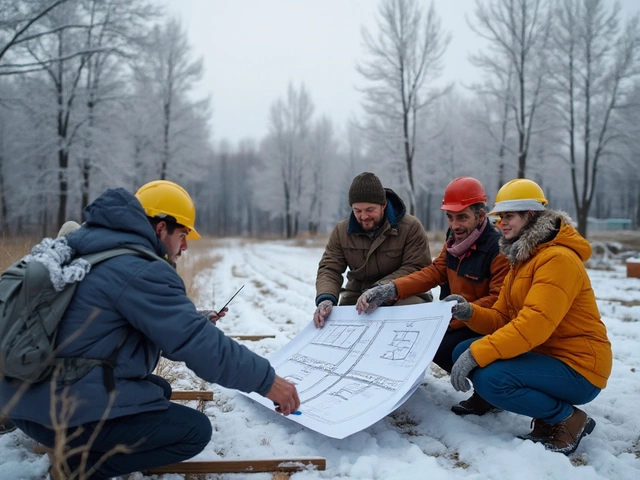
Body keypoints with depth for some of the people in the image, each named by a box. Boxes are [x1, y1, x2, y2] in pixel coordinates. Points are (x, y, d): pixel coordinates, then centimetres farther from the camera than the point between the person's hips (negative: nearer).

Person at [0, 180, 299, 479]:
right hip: (66, 411, -10)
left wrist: (195, 327, 18)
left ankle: (75, 451, 12)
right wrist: (266, 380, -13)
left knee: (160, 390, 25)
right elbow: (201, 345, -21)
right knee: (195, 431, -1)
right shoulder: (140, 271, -19)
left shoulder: (94, 250, 11)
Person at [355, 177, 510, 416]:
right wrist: (389, 290, -17)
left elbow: (500, 299, -26)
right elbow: (432, 272, -3)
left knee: (443, 349, -26)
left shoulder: (498, 248, -21)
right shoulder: (454, 240, 5)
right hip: (456, 320, 9)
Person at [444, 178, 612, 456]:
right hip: (543, 354, 10)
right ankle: (547, 417, 7)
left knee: (490, 378, -29)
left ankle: (569, 420, -4)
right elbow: (501, 318, 10)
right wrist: (470, 313, -12)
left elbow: (535, 324, -29)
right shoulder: (521, 259, 13)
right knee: (463, 353, -1)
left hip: (577, 369, -10)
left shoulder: (558, 258, -19)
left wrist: (478, 353, -30)